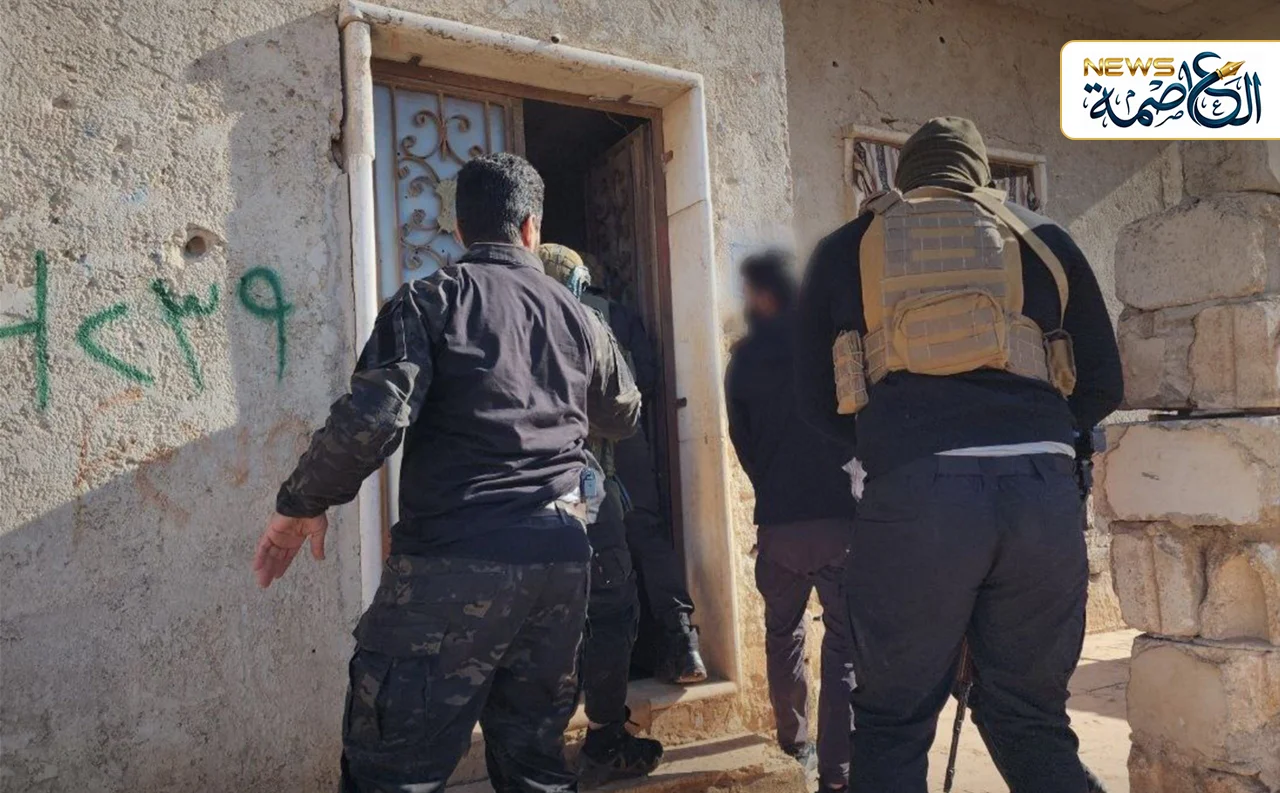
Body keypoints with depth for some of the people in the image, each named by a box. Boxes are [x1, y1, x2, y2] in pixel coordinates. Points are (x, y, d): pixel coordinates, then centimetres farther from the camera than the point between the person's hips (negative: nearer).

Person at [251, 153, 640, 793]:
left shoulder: (430, 301, -2)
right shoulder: (577, 316, 13)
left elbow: (372, 418, -15)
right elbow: (622, 417, 29)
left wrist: (301, 503, 0)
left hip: (455, 560, -5)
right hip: (560, 560, 6)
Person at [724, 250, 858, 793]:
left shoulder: (745, 357, 3)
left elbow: (741, 439, 8)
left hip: (777, 521, 2)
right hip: (840, 516, -2)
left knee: (783, 633, 20)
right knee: (845, 644, 0)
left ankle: (794, 739, 32)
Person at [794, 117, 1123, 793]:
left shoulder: (845, 249, 17)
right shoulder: (1043, 238, 19)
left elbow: (817, 397, 15)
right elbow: (1102, 385, 18)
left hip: (913, 490, -2)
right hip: (1040, 487, 2)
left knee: (892, 726, 10)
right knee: (1032, 720, 17)